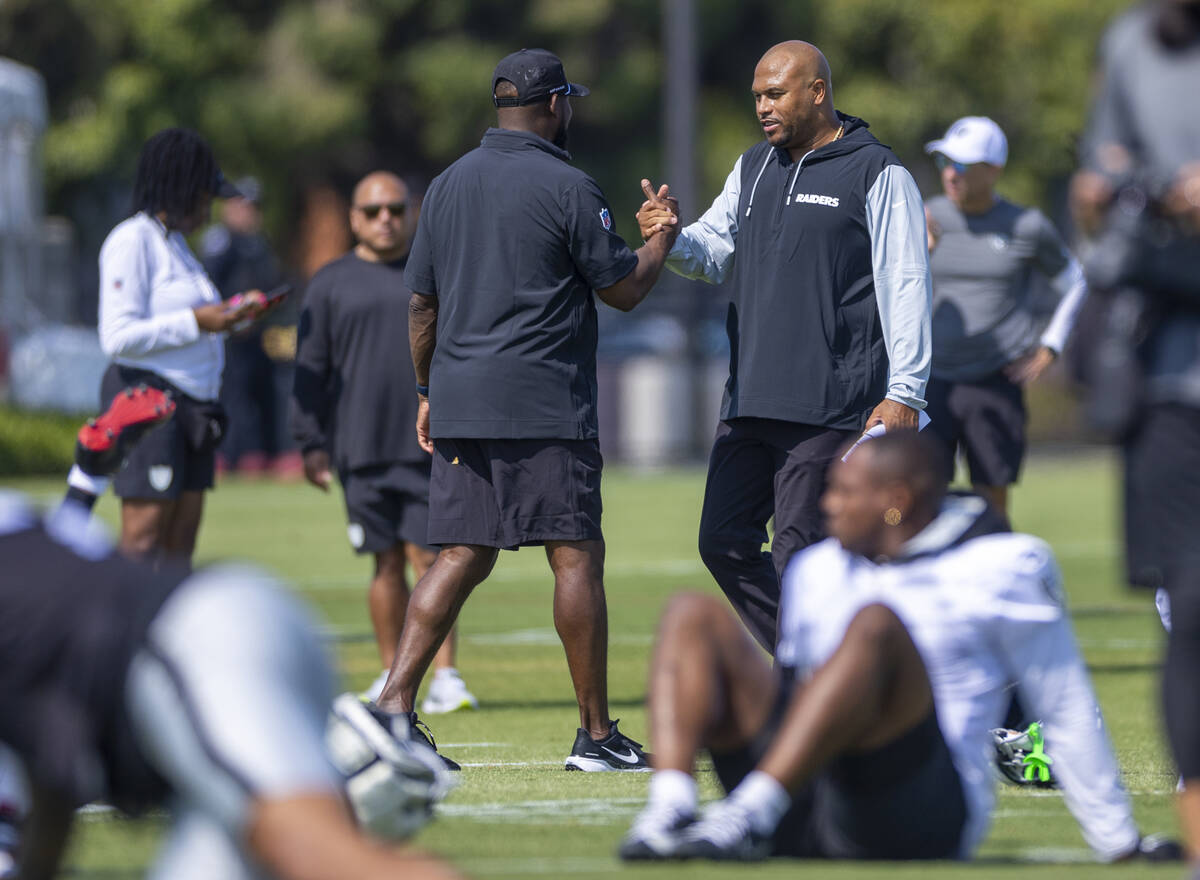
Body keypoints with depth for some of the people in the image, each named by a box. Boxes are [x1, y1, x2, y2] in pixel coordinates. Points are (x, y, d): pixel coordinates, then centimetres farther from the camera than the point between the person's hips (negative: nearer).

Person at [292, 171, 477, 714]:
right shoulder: (332, 285, 9)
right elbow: (310, 370, 8)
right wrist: (311, 444, 0)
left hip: (429, 444, -1)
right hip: (362, 446, 1)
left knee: (428, 558, -8)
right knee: (387, 563, 5)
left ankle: (445, 677, -8)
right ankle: (392, 676, 16)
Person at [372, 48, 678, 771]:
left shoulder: (449, 185, 12)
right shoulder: (568, 189, -7)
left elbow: (422, 304, 16)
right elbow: (624, 289, -2)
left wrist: (429, 394, 24)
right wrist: (665, 234, 15)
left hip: (461, 405, 6)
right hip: (545, 407, -6)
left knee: (462, 559, 9)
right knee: (577, 557, -2)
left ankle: (394, 704, -2)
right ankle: (597, 734, -1)